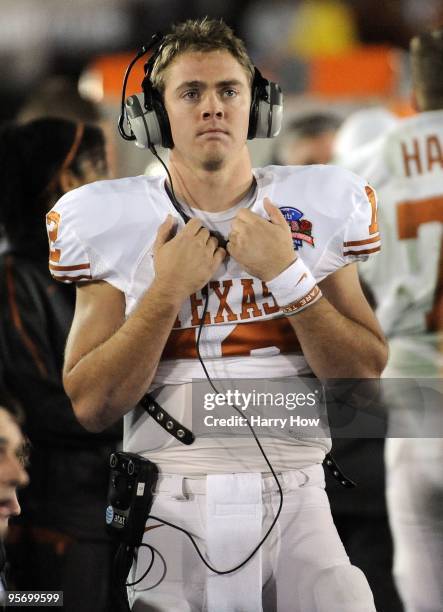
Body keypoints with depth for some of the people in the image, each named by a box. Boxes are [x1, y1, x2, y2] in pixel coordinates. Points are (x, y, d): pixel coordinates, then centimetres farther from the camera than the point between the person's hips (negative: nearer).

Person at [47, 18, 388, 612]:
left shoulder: (314, 211, 5)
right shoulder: (117, 223, 2)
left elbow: (366, 379, -1)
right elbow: (91, 406, -3)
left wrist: (286, 274, -11)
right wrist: (168, 290, -11)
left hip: (294, 496, 1)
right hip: (170, 505, 0)